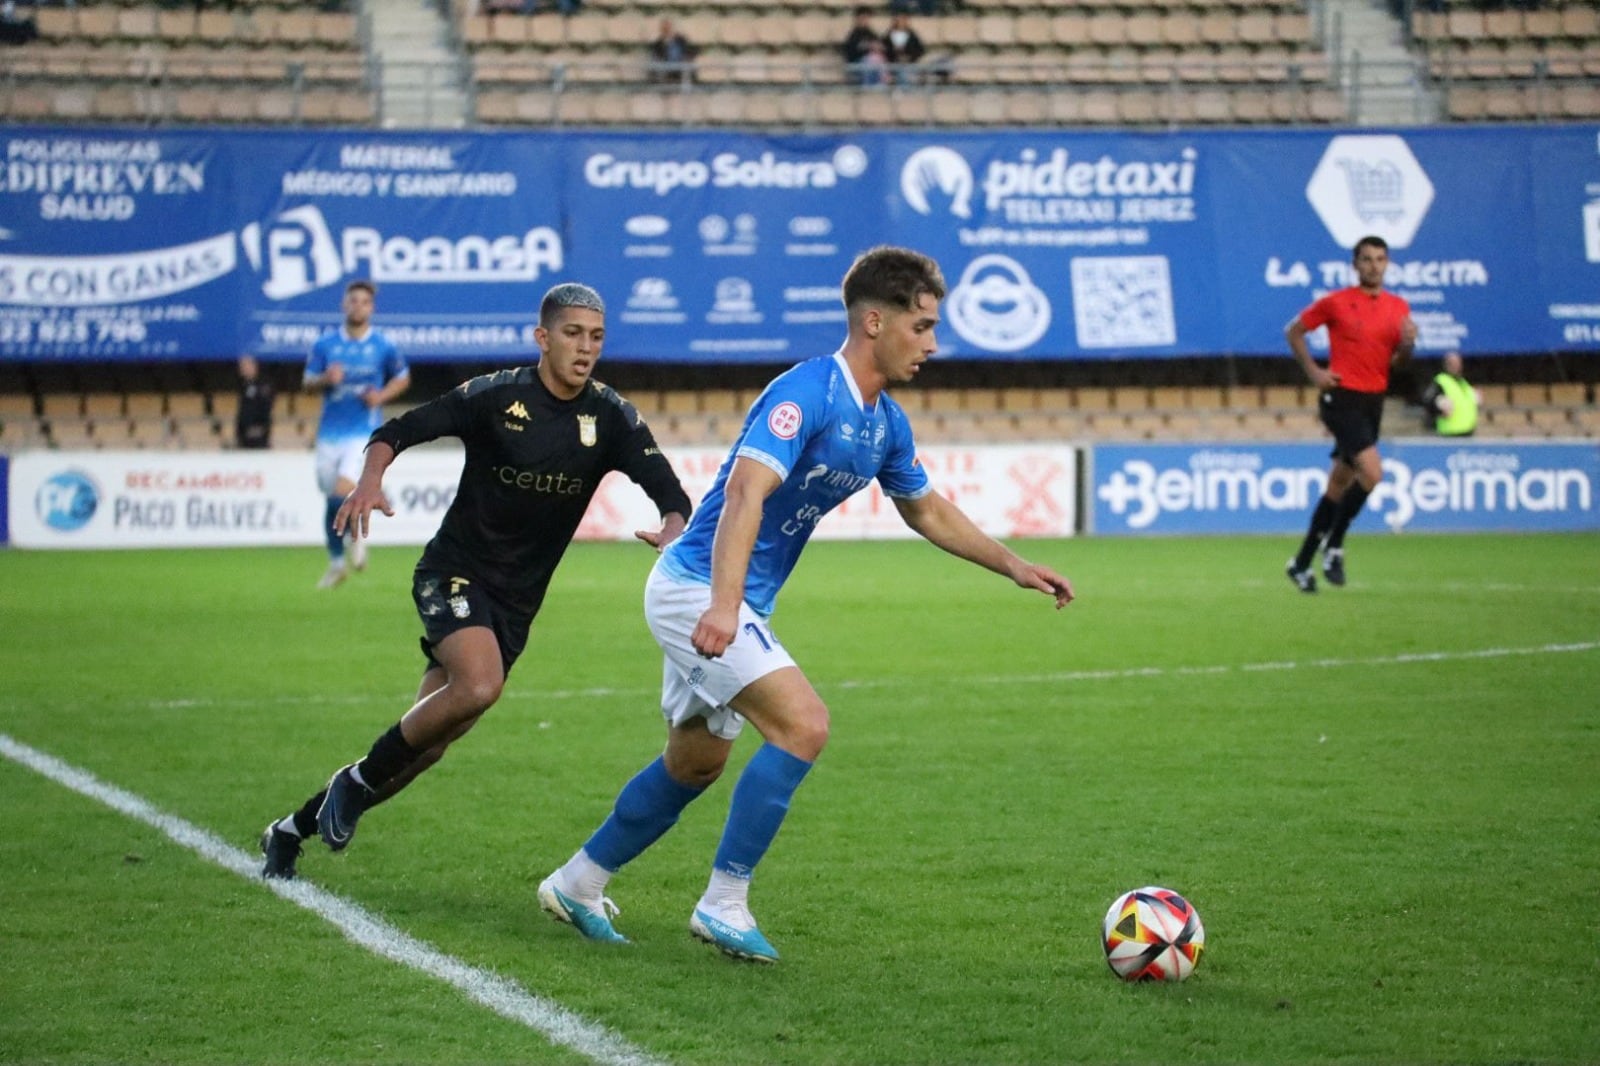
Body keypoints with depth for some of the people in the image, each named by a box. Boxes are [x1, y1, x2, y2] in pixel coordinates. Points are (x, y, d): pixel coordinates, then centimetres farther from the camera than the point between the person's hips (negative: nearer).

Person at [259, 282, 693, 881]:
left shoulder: (611, 418, -3)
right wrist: (370, 482, -29)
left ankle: (294, 830, 22)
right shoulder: (496, 396, -11)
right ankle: (358, 781, -10)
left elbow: (669, 490, -9)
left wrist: (672, 530, -32)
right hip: (454, 573, -4)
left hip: (516, 601, 4)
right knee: (479, 686, -32)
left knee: (428, 742, 5)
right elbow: (397, 432, -8)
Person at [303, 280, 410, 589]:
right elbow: (307, 384, 7)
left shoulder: (383, 346, 0)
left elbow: (403, 378, 12)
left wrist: (382, 395, -6)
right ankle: (336, 564, 26)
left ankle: (357, 534, 9)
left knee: (344, 492, -22)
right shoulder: (325, 344, 4)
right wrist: (326, 380, -15)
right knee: (332, 501, 10)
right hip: (330, 432, 3)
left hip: (364, 432, -3)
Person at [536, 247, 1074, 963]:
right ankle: (724, 904, -12)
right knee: (803, 724, -20)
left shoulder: (886, 424, 7)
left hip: (731, 604, 10)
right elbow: (745, 490, -34)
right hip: (698, 591, -10)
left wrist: (1014, 566, 21)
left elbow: (928, 511, 24)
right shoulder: (805, 393, -22)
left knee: (696, 764, 18)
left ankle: (576, 885, 32)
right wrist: (724, 604, -45)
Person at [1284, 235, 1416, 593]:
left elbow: (1397, 361, 13)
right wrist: (1313, 372, -4)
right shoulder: (1336, 302, -5)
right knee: (1372, 472, -22)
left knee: (1339, 486, 11)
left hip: (1373, 401, 6)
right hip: (1341, 398, -6)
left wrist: (1407, 344, -9)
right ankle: (1334, 546, -5)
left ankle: (1301, 563, 22)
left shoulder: (1398, 307, 8)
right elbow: (1293, 331, 4)